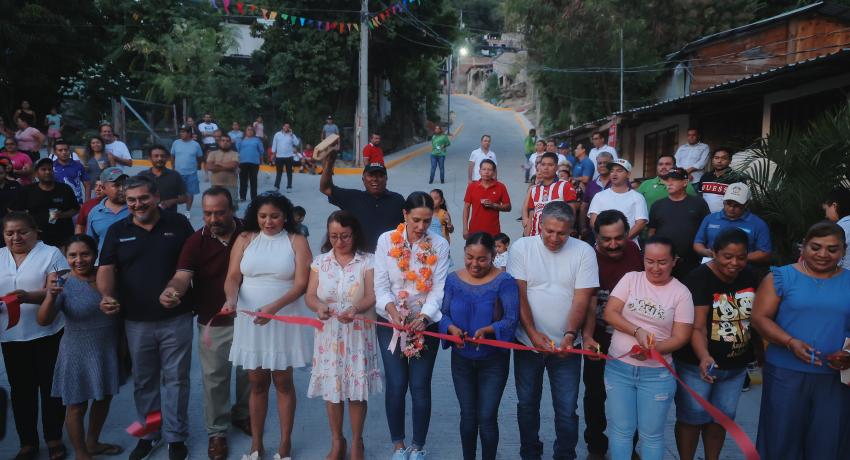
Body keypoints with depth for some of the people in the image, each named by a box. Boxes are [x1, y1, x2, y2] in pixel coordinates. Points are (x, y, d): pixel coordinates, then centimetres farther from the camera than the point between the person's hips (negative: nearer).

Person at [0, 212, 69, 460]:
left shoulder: (51, 254, -4)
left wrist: (28, 297, -29)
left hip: (48, 334, -4)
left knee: (51, 388, 7)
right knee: (21, 390, 11)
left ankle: (54, 439, 21)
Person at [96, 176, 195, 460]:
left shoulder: (178, 224, -1)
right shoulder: (117, 231, 3)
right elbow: (106, 268, -3)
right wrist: (106, 295, -22)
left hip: (176, 319, -2)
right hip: (136, 321, 2)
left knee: (175, 379, 7)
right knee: (144, 381, 15)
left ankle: (176, 437, 21)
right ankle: (148, 434, 32)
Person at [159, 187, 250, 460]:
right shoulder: (196, 241, -11)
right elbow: (182, 276, -23)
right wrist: (171, 291, -46)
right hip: (213, 323, -1)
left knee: (248, 372, 18)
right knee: (215, 379, 8)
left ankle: (241, 414, 44)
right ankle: (216, 432, 27)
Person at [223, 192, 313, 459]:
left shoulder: (296, 241, -3)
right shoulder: (245, 239, 5)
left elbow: (301, 283, -11)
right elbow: (232, 277, 0)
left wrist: (274, 307, -24)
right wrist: (231, 299, -21)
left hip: (285, 320, -2)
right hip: (250, 320, 2)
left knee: (283, 381, 7)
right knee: (256, 383, 11)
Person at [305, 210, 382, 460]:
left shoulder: (368, 261, -2)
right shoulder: (320, 261, 5)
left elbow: (371, 297, -11)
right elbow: (310, 296, 0)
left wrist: (355, 309, -31)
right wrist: (319, 306, -23)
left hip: (358, 334, -2)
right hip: (329, 334, 2)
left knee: (357, 388, 3)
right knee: (331, 386, 7)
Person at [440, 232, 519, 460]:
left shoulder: (504, 282, -13)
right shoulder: (453, 279, -1)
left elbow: (511, 320, -19)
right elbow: (444, 313, -3)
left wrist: (487, 330, -36)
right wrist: (452, 328, -24)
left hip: (494, 360, -3)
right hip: (462, 359, 3)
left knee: (487, 417, 1)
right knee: (467, 415, 14)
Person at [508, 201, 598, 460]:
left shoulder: (583, 252, -6)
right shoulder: (522, 247, -6)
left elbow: (581, 299, -8)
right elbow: (519, 295, -8)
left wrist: (570, 335, -21)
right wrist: (533, 333, -18)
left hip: (566, 345, 0)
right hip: (528, 342, 1)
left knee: (566, 409, 5)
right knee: (527, 404, 15)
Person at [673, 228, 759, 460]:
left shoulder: (749, 278, -1)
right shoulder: (700, 278, -20)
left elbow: (753, 320, 13)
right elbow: (697, 326, -26)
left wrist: (761, 354, 14)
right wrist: (704, 357, -42)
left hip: (735, 366, 6)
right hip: (698, 364, -6)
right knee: (693, 417, 7)